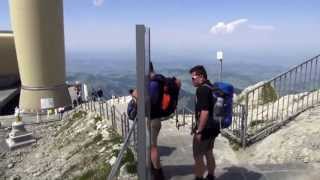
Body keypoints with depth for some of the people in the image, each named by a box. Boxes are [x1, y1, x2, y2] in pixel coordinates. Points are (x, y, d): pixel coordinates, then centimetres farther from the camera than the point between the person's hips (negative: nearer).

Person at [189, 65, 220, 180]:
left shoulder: (202, 89, -20)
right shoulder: (211, 87, 9)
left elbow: (205, 112, -27)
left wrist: (199, 131, -22)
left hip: (205, 128, -10)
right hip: (213, 127, 10)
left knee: (198, 156, 4)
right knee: (208, 153, 22)